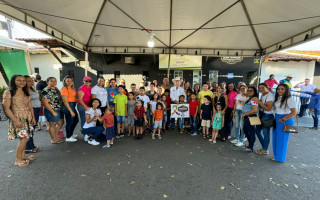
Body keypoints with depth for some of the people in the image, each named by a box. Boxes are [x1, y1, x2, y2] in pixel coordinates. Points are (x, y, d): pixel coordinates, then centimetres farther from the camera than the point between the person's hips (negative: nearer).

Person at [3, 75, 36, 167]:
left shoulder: (26, 93, 11)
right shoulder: (8, 93, -8)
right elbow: (6, 108, -12)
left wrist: (33, 117, 10)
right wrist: (15, 120, -18)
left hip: (28, 119, 6)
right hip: (18, 119, -6)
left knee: (25, 138, 10)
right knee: (24, 138, -10)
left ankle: (23, 156, 24)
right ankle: (18, 160, 5)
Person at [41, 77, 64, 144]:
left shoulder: (56, 89, 10)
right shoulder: (46, 91, -15)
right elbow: (45, 103, -19)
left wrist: (61, 108, 12)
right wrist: (53, 112, -19)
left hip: (59, 110, 8)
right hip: (51, 111, -8)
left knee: (61, 123, 16)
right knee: (52, 124, 5)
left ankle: (55, 136, 34)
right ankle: (54, 140, 21)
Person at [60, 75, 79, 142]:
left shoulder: (72, 88, 12)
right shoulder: (64, 89, -13)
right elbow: (65, 101, -18)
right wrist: (71, 111, -20)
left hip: (73, 106, 10)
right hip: (68, 106, -10)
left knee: (76, 120, 20)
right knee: (69, 122, 1)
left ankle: (71, 134, 39)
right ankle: (68, 137, 18)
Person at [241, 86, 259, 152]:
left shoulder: (253, 99, -15)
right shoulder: (249, 99, 16)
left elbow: (255, 110, -25)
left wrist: (245, 114, -16)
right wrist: (244, 115, 10)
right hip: (246, 118, 11)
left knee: (251, 132, 0)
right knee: (245, 131, 18)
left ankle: (250, 148, 13)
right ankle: (250, 145, 32)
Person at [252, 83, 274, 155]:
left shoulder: (270, 96, -15)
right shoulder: (262, 95, 10)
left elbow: (268, 108, -23)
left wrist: (258, 101, -24)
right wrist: (256, 101, 4)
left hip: (267, 116, -9)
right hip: (261, 115, 9)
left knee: (265, 133, 1)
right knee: (257, 131, 16)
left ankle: (265, 150, 18)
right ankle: (264, 147, 33)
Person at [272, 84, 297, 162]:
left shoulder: (289, 99, -15)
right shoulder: (278, 98, 9)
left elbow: (294, 112, -19)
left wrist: (283, 119, -18)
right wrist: (276, 118, 6)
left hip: (285, 121, -8)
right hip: (277, 119, 8)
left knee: (282, 139, 4)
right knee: (275, 138, 14)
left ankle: (280, 158, 20)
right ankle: (276, 155, 30)